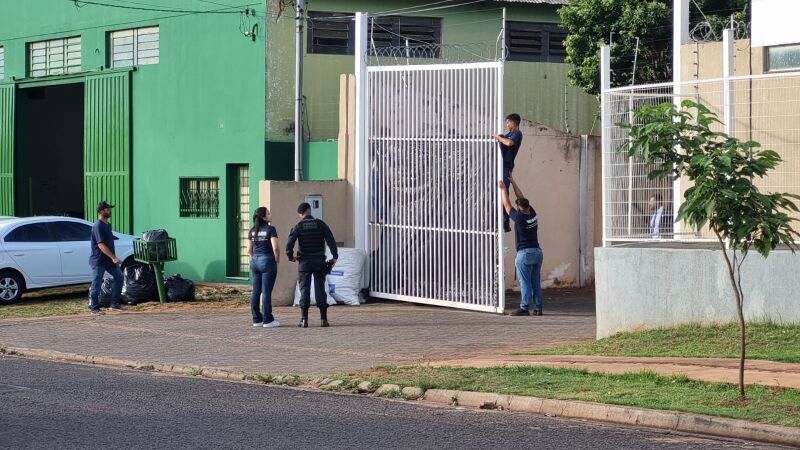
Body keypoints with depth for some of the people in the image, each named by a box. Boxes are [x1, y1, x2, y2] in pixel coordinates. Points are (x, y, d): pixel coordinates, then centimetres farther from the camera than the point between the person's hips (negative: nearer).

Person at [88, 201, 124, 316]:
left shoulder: (107, 224, 12)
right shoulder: (98, 226, -17)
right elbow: (101, 245, -24)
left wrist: (114, 258, 20)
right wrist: (113, 257, -29)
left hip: (109, 260, 9)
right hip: (98, 260, -9)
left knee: (119, 277, 7)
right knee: (96, 284, -2)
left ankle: (115, 304, 14)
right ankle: (94, 309, 4)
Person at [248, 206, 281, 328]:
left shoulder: (252, 231, 8)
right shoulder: (270, 229, -10)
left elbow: (249, 250, 8)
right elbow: (275, 247, -16)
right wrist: (277, 259, -2)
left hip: (254, 262, 6)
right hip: (267, 261, -6)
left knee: (255, 291, 9)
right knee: (266, 292, -3)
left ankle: (257, 319, 12)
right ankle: (267, 320, -1)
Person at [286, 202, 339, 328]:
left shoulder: (298, 227, -5)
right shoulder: (321, 224, -1)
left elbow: (289, 244, -13)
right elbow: (331, 241, -5)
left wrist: (291, 257, 3)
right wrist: (335, 256, 4)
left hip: (305, 261, -1)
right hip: (319, 261, 1)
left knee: (304, 290, 3)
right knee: (320, 289, 5)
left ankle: (304, 320, 0)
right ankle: (323, 319, 1)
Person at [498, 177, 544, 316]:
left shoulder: (519, 218, -12)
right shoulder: (533, 214, 4)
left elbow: (507, 205, 1)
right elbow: (522, 197, 16)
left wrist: (503, 188, 13)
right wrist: (513, 183, 24)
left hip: (524, 253, -6)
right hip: (537, 251, 6)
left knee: (525, 282, -6)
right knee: (536, 282, 8)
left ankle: (524, 307, -8)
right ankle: (538, 308, 8)